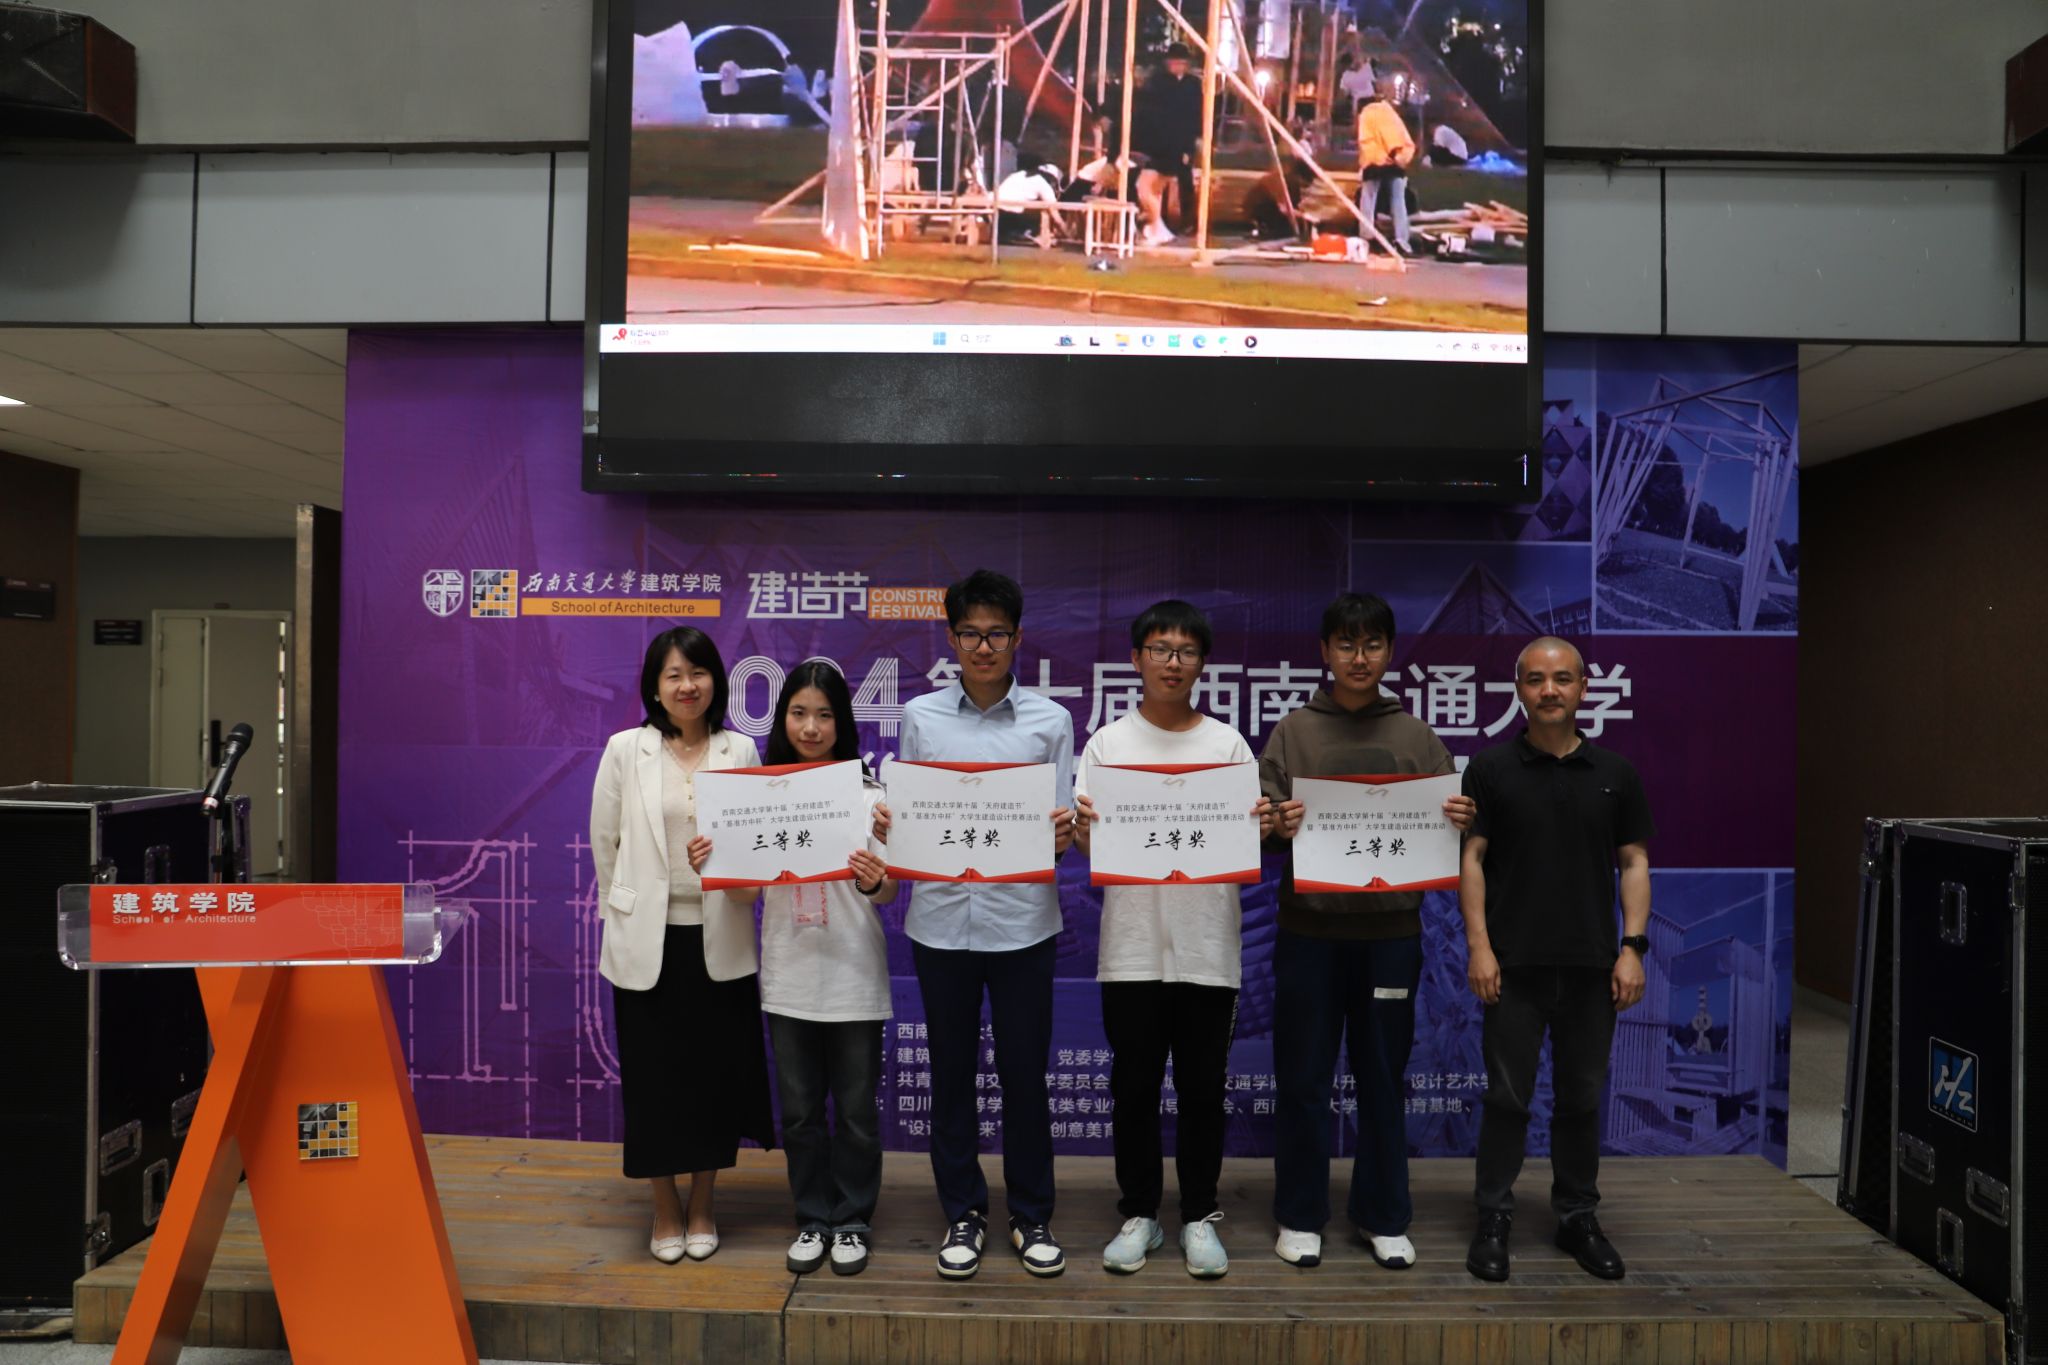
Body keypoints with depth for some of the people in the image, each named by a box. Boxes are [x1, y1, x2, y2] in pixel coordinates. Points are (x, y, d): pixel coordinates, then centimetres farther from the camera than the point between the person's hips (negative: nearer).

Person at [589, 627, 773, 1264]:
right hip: (647, 941, -1)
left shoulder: (740, 751, 2)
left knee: (718, 1071, 7)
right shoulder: (625, 750, -1)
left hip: (719, 941, 1)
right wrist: (625, 912, 9)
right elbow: (605, 840, 6)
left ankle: (702, 1205, 27)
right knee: (653, 1075, 7)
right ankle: (665, 1209, 27)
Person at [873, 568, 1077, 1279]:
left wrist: (1065, 831, -16)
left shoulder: (1050, 720, 4)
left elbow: (1063, 823, 5)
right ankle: (963, 1213, 26)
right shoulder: (919, 717, 6)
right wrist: (885, 823, -12)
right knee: (951, 1073, 11)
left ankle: (1032, 1216, 24)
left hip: (1021, 919, -1)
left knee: (1024, 1073, 7)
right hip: (941, 917, 1)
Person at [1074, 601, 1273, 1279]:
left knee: (1203, 1088, 8)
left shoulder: (1227, 744, 6)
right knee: (1134, 1087, 8)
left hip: (1207, 947, 0)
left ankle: (1200, 1217, 22)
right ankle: (1139, 1215, 22)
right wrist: (1082, 829, -21)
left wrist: (1263, 827, -16)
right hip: (1132, 944, 0)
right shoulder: (1109, 741, 4)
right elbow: (1087, 847, 1)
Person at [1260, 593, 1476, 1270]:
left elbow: (1444, 824, 8)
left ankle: (1383, 1215, 25)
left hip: (1391, 930, 1)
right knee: (1303, 1079, 6)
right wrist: (1277, 827, -23)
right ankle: (1300, 1215, 20)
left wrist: (1459, 821, -14)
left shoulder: (1417, 738, 7)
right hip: (1310, 928, -1)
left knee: (1384, 1079, 11)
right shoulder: (1292, 732, 3)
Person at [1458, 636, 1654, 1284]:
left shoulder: (1614, 773, 6)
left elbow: (1634, 863, 6)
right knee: (1507, 1096, 3)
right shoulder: (1491, 767, -1)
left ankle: (1578, 1217, 24)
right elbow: (1471, 859, -3)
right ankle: (1493, 1219, 15)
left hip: (1591, 963, 2)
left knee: (1582, 1096, 11)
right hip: (1514, 963, -2)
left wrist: (1633, 947, -3)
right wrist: (1478, 945, -10)